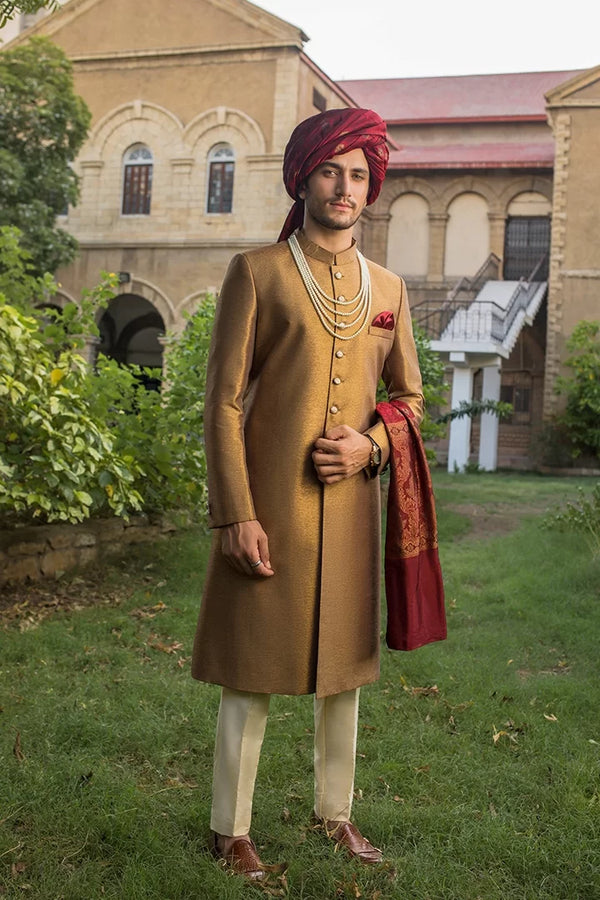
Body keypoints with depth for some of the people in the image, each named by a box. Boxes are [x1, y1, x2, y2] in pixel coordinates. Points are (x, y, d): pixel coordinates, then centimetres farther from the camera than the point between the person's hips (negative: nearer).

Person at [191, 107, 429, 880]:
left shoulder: (387, 287, 11)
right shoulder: (256, 273, -3)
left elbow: (409, 396, 17)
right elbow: (223, 402, -7)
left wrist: (372, 445, -5)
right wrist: (235, 514, -14)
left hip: (350, 506, 5)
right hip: (270, 508, -4)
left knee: (345, 663, 14)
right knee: (253, 671, 3)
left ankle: (336, 813, 32)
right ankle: (231, 830, 19)